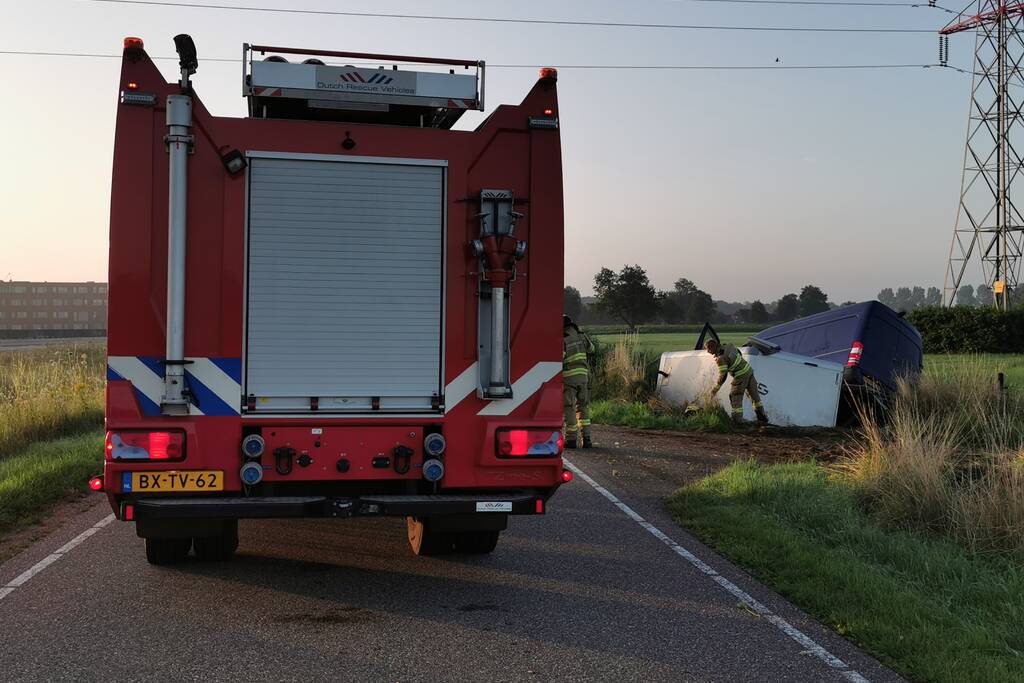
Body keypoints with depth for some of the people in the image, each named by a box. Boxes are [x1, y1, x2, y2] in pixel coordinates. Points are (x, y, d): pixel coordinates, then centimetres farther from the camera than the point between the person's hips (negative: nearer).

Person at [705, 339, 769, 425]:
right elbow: (739, 354, 20)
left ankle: (737, 421, 2)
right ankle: (763, 418, 25)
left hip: (741, 376, -9)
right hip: (749, 370, 9)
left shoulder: (720, 358, -21)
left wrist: (716, 388, -7)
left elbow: (723, 376, -17)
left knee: (735, 397, 3)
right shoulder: (728, 346, 3)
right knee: (754, 395, 17)